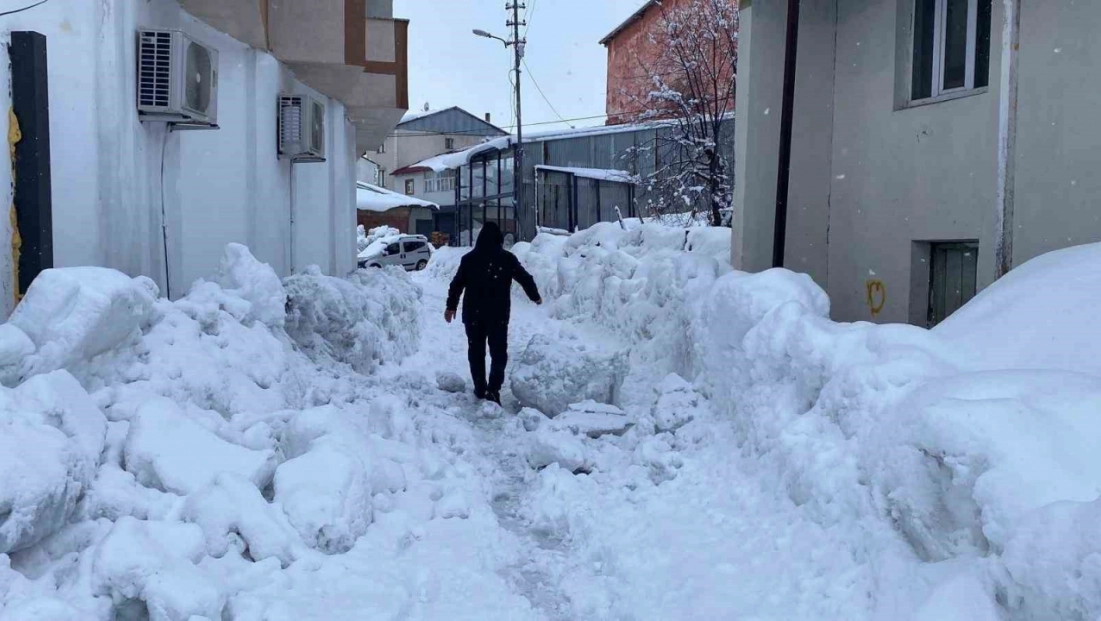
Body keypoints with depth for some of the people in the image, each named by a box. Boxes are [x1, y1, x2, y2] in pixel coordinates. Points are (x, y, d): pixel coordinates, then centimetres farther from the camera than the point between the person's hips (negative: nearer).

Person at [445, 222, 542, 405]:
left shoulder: (469, 259, 1)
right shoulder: (507, 258, -3)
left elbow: (457, 284, 5)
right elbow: (525, 278, 6)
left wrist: (451, 306, 17)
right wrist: (535, 296, 23)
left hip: (473, 314, 2)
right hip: (499, 314, -2)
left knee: (476, 351, 14)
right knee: (499, 352, 2)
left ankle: (480, 389, 19)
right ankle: (493, 389, -12)